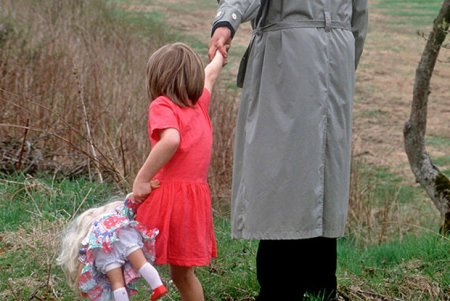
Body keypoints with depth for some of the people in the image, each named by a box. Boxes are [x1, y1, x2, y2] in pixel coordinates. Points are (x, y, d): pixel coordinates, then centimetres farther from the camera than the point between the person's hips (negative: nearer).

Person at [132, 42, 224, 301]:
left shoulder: (162, 105, -6)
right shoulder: (199, 104, 14)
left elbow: (171, 139, -25)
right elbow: (209, 76, 36)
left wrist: (142, 178, -21)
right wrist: (218, 56, 56)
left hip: (166, 195, -6)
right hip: (197, 197, 6)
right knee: (182, 273, 16)